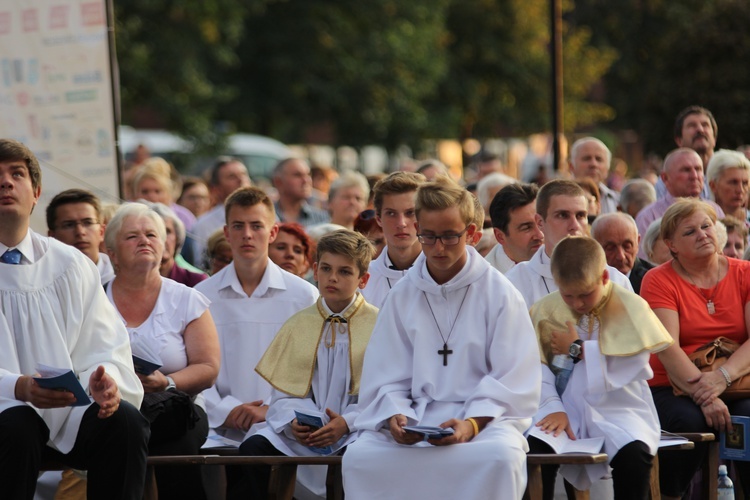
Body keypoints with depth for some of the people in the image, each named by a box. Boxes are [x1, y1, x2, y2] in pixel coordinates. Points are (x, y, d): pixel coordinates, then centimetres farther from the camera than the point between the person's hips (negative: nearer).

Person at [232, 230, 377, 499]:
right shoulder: (297, 325, 15)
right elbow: (284, 393, 11)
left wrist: (347, 423, -20)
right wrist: (293, 423, -11)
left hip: (356, 428, -3)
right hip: (304, 431, 3)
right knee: (253, 448, -25)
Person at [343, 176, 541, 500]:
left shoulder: (499, 293, 2)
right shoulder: (402, 296, 10)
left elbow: (513, 381, -2)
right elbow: (386, 379, 8)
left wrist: (472, 424, -18)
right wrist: (395, 417, -13)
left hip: (486, 416, -2)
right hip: (416, 416, 2)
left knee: (501, 455, -37)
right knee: (358, 456, -28)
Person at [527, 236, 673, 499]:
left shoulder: (631, 307, -2)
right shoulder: (546, 310, 4)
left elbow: (627, 368, -12)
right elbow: (538, 368, -1)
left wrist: (578, 350, -9)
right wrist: (554, 407, -16)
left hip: (618, 409, -2)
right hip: (566, 407, 2)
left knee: (634, 454, -32)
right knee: (532, 448, -28)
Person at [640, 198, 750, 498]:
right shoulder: (659, 280, 0)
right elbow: (668, 348, -12)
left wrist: (723, 377, -22)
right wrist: (704, 396, -25)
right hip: (671, 388, -2)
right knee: (690, 421, -32)